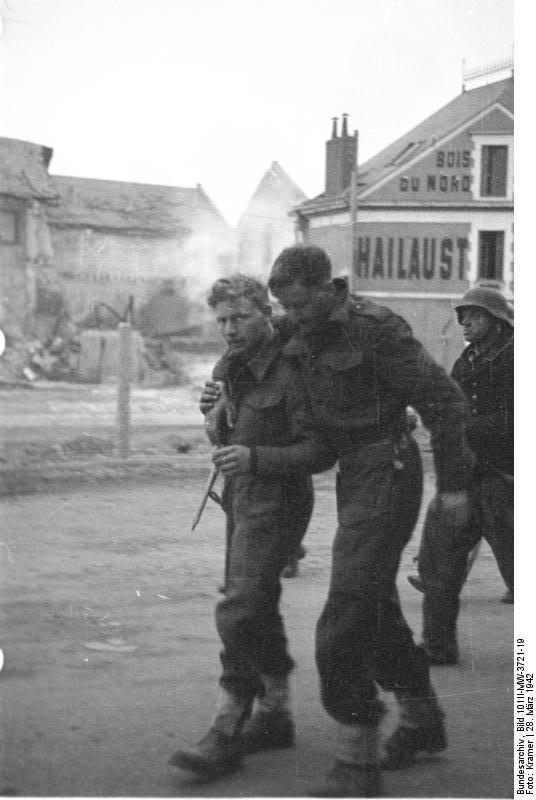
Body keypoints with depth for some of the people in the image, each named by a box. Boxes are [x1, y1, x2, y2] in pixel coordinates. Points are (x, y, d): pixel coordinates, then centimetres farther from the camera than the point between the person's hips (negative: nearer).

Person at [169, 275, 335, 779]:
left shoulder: (291, 372, -18)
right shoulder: (227, 369, 10)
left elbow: (321, 451, -20)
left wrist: (255, 457, -30)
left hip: (277, 498, -9)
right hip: (240, 498, 9)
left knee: (238, 611, -14)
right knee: (257, 609, 16)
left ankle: (226, 735, -9)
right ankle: (274, 716, 29)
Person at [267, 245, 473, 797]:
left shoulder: (376, 330, -19)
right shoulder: (306, 336, 6)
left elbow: (442, 399, -16)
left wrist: (454, 482, -14)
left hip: (387, 473, -9)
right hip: (353, 476, 9)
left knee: (345, 620, -13)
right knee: (376, 607, 18)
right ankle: (422, 721, 36)